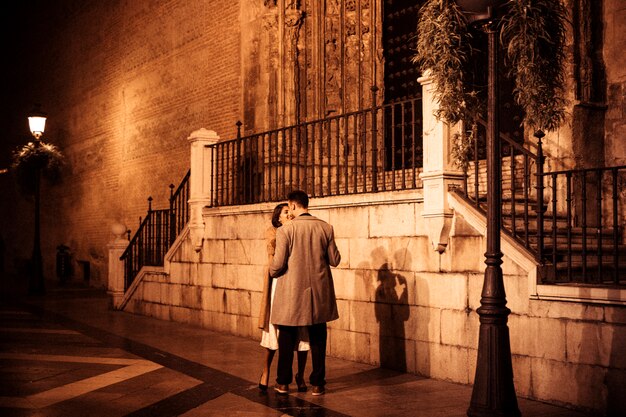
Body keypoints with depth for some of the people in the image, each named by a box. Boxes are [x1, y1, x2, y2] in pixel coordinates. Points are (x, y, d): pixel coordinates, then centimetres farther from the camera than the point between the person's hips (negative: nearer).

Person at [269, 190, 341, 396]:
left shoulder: (285, 230, -12)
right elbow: (335, 260, 1)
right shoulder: (325, 228, -3)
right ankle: (317, 384, 16)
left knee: (287, 339, 12)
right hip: (319, 293, 2)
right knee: (317, 339, 11)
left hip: (292, 293, -2)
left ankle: (283, 383, 21)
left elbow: (278, 264, -11)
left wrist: (272, 272, 12)